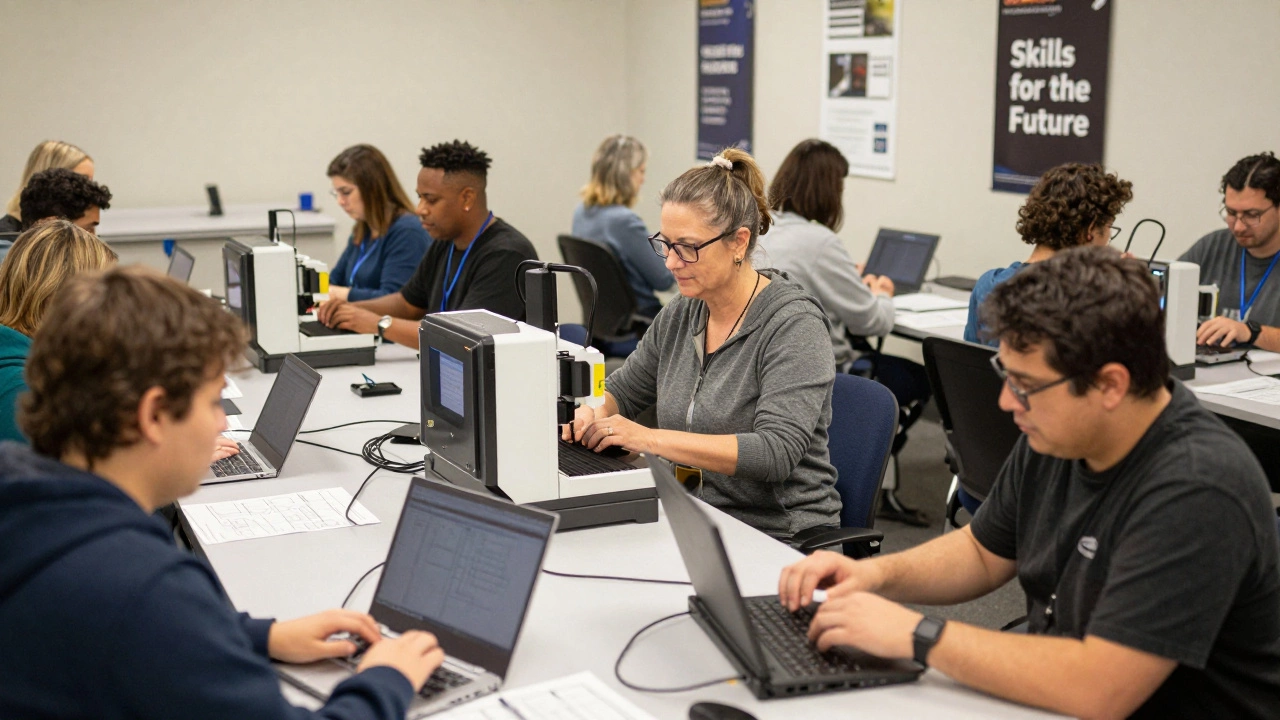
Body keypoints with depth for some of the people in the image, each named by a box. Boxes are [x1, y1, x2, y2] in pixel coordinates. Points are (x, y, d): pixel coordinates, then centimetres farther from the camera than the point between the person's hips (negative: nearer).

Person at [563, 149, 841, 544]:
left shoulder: (794, 325, -14)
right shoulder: (680, 315, 7)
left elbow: (775, 453, -25)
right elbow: (622, 390, 22)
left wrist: (649, 438, -26)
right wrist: (592, 413, -2)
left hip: (782, 537, -7)